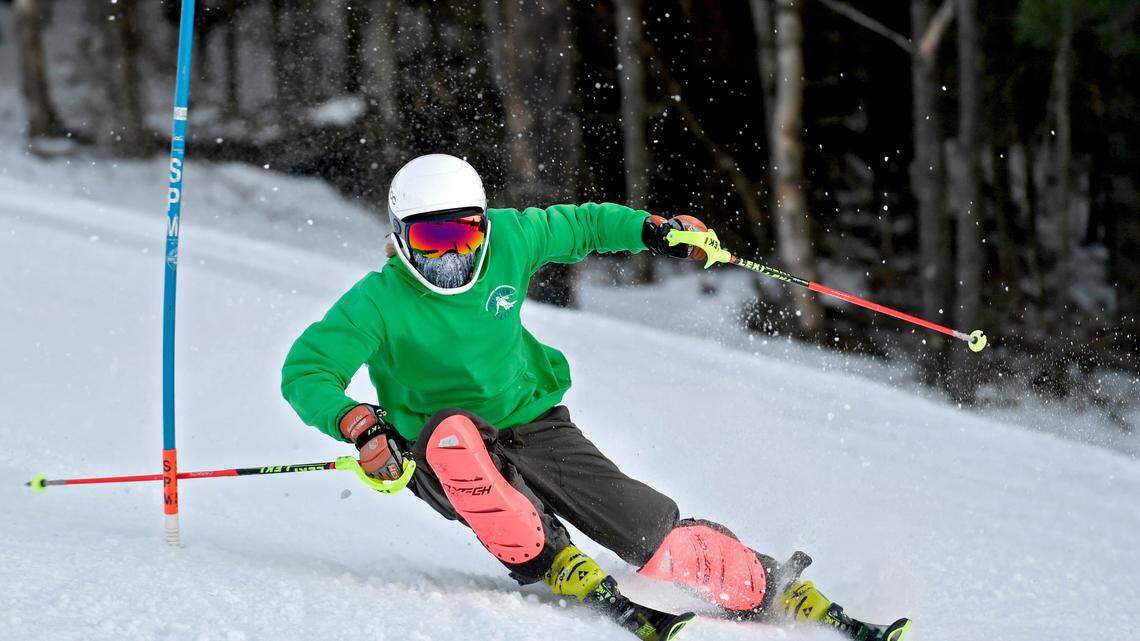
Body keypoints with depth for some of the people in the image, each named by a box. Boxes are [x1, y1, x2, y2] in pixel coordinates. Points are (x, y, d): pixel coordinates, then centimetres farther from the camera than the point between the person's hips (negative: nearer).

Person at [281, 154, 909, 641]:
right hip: (446, 461, -2)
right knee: (451, 429, -40)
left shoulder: (507, 241, -8)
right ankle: (554, 565, -26)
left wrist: (651, 229, -3)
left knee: (660, 538, -10)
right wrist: (360, 424, -39)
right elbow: (305, 372, -23)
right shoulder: (378, 303, -18)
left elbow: (581, 225, 10)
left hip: (538, 430, 3)